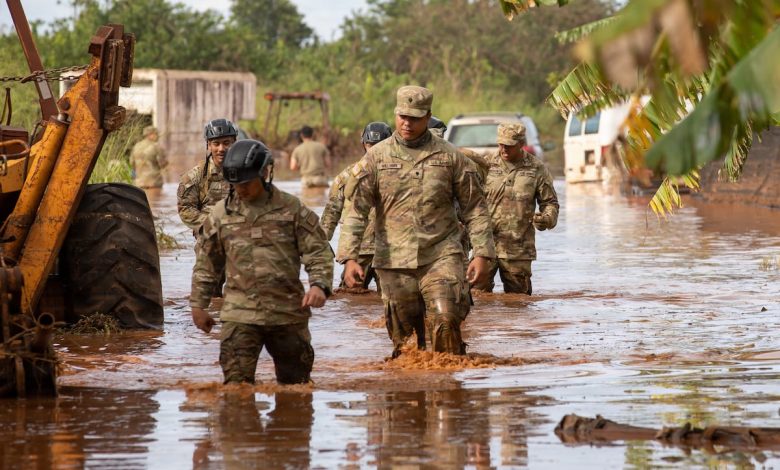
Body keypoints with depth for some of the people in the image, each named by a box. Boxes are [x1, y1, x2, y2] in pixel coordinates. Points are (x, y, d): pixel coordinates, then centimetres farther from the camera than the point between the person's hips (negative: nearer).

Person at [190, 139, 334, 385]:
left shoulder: (292, 209, 1)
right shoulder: (220, 214, 5)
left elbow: (318, 251, 0)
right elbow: (206, 263, 14)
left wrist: (319, 284, -18)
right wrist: (198, 305, 13)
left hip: (288, 312, 0)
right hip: (239, 315, 0)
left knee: (296, 383, 13)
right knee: (237, 382, -12)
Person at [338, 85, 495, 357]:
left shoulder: (449, 157, 4)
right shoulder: (377, 157, 4)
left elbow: (475, 208, 7)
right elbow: (356, 210, 1)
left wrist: (482, 253, -1)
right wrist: (349, 258, -8)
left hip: (441, 256, -1)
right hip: (394, 261, 1)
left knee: (446, 320, -17)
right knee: (403, 335, 3)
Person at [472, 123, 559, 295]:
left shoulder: (537, 169, 4)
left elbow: (550, 202, 10)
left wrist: (547, 218, -12)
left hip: (518, 249, 0)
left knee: (518, 294, 6)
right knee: (477, 292, -6)